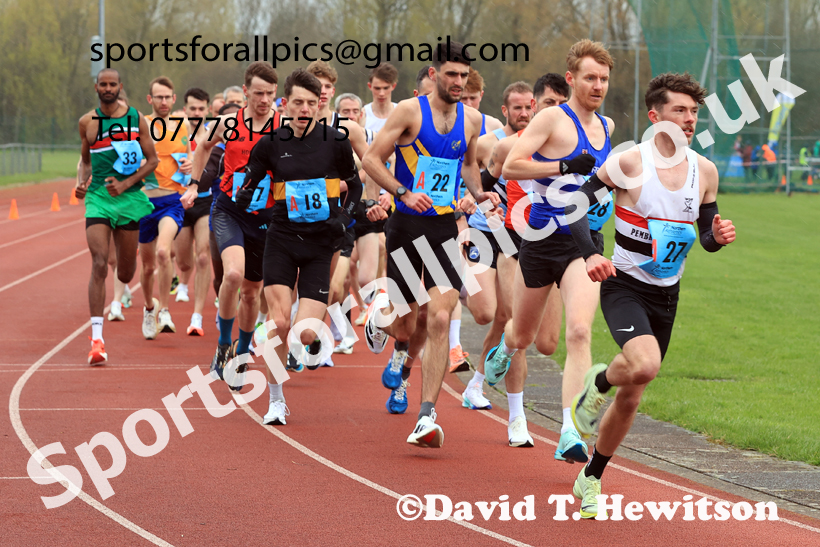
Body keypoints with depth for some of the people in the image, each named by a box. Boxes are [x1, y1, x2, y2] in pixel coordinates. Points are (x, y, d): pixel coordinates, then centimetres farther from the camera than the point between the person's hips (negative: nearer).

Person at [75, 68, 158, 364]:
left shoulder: (136, 119, 1)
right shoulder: (87, 122, 5)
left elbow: (152, 160, 2)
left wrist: (125, 184, -11)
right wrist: (82, 183, -1)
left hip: (129, 197, 0)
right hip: (97, 196, 0)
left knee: (125, 274, 10)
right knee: (99, 265, -17)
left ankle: (130, 256, 52)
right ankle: (97, 339, -19)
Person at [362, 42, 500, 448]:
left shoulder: (472, 120, 8)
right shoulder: (410, 111, -7)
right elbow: (371, 159, -7)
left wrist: (478, 193, 8)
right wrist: (404, 193, -21)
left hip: (444, 228, 3)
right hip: (406, 226, -2)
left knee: (439, 320, -13)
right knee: (408, 323, 6)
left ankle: (427, 418, -13)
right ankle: (383, 313, 47)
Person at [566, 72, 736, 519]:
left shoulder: (704, 171, 2)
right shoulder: (631, 162, -14)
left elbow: (707, 235, 12)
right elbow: (575, 203, -12)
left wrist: (718, 236, -12)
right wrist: (591, 255, -27)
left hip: (666, 296, 5)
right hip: (624, 286, -5)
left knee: (629, 399, 11)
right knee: (645, 366, -33)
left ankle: (590, 480, 30)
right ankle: (599, 382, 1)